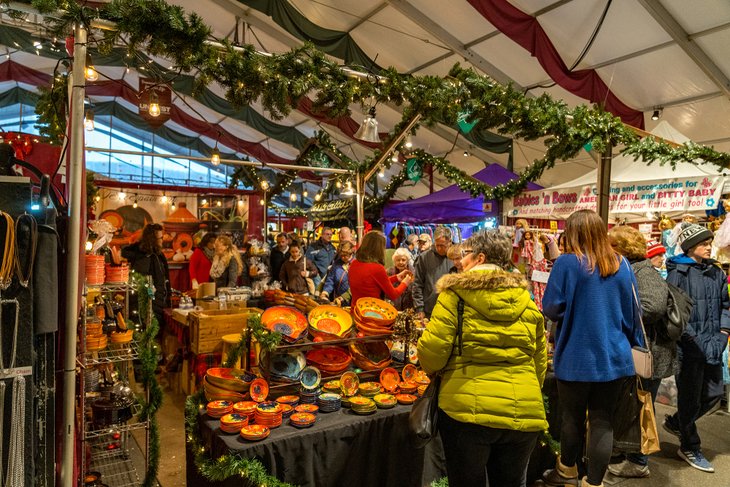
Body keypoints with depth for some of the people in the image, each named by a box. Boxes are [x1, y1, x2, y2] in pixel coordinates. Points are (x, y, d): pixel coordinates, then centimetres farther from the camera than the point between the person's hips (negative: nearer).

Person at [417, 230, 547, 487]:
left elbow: (433, 349, -12)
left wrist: (431, 367, 10)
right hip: (524, 413, 5)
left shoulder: (455, 293, -6)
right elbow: (540, 361, 14)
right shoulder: (526, 300, 8)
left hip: (468, 408, -4)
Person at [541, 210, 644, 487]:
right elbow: (632, 311, 9)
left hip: (577, 358, -4)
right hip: (614, 356, 4)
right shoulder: (622, 265, 2)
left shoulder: (567, 263, -13)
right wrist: (633, 344, 21)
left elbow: (551, 309, -11)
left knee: (573, 417, 14)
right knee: (603, 421, 10)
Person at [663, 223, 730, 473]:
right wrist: (693, 338, -15)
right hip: (688, 348, -6)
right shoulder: (678, 272, -10)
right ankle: (690, 447, 24)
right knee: (690, 399, 5)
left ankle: (675, 422, 37)